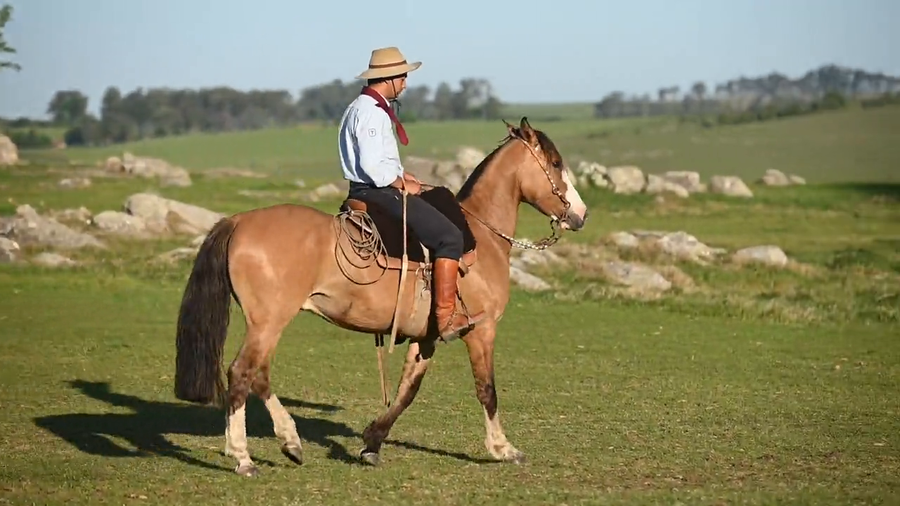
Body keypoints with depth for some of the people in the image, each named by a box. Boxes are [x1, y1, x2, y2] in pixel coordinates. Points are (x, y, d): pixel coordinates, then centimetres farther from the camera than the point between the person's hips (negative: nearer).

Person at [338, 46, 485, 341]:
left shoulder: (360, 107, 16)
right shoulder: (371, 112, -18)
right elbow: (372, 165, -27)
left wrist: (401, 175, 13)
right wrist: (402, 185, -13)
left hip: (367, 192, 11)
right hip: (379, 193, -11)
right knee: (449, 236, -15)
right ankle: (446, 317, -18)